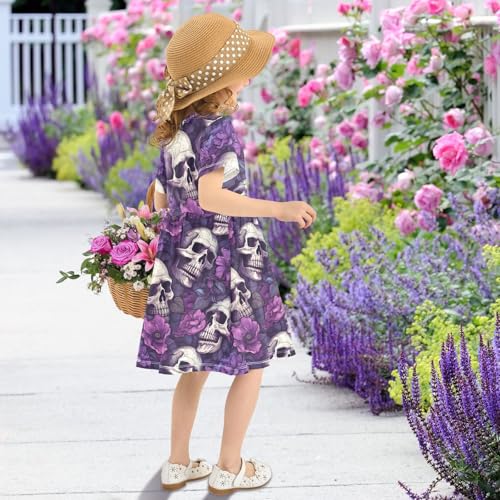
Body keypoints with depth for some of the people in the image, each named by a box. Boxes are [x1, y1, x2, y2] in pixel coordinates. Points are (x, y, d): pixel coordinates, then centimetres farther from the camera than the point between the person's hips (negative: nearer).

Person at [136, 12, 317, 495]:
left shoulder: (173, 132, 7)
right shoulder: (217, 129, -17)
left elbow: (161, 200, 14)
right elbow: (210, 196, -27)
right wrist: (279, 209, -31)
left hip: (180, 263, 8)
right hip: (225, 265, -8)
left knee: (194, 367, 18)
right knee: (250, 365, 7)